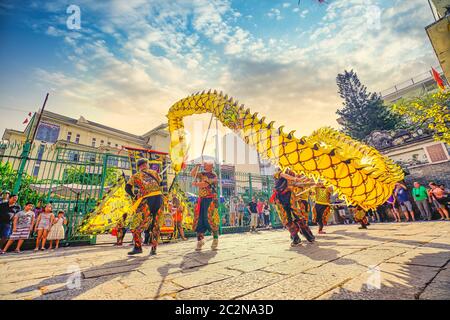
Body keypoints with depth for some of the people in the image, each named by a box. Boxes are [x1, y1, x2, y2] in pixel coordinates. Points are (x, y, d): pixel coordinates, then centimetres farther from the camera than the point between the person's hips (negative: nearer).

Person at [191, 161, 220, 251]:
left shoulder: (213, 175, -7)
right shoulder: (202, 174, 15)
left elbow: (205, 184, -17)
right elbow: (192, 174, 10)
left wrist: (195, 184, -4)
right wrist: (197, 165, 2)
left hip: (211, 200, -6)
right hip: (201, 200, 6)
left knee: (210, 219, -7)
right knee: (199, 219, 2)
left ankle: (215, 239, 9)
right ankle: (200, 239, 13)